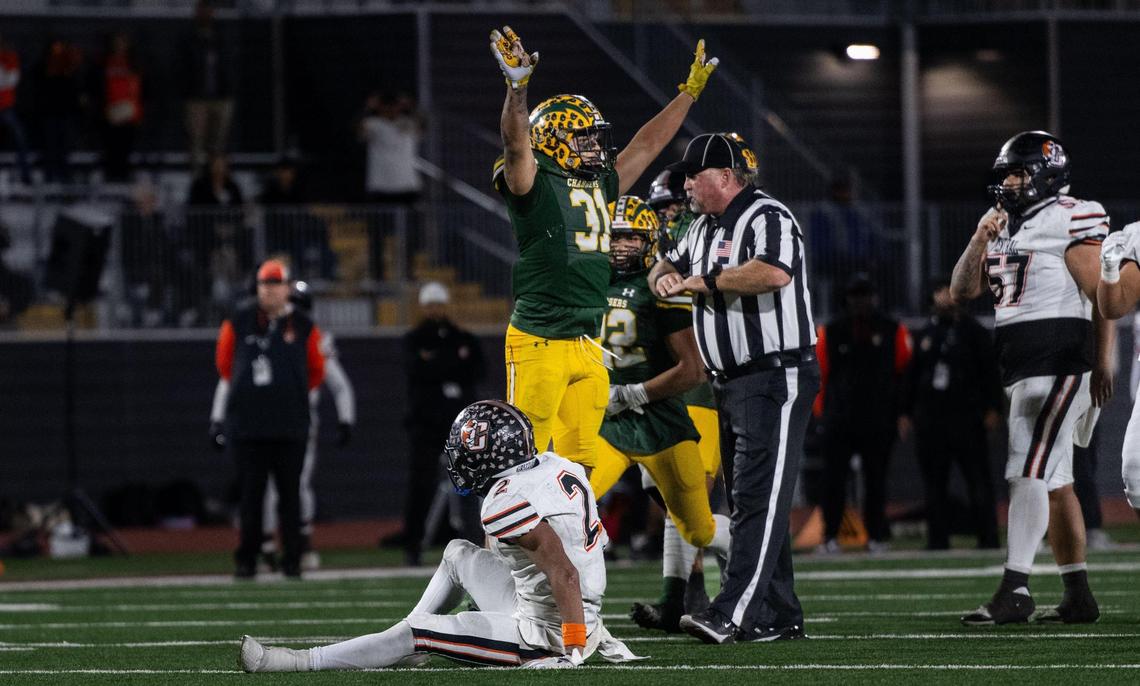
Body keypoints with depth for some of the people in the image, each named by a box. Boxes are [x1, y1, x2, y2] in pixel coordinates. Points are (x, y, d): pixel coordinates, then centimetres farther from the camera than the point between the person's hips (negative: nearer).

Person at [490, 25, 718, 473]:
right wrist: (517, 88, -41)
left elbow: (647, 144, 26)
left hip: (588, 347, 8)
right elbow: (517, 144, -25)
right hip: (539, 344, -8)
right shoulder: (535, 185, -6)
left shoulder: (601, 185, 16)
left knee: (579, 466, 9)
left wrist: (690, 91, 32)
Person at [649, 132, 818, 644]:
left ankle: (731, 614, -23)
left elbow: (774, 273, -30)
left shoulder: (767, 218, -12)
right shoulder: (704, 227, 18)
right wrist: (665, 277, 3)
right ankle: (779, 617, 14)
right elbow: (669, 269, 29)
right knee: (747, 501, 10)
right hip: (731, 385, 10)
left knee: (758, 500, -14)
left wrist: (706, 280, -17)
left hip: (775, 380, -10)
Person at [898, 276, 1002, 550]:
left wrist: (993, 409, -9)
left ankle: (988, 538, -4)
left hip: (966, 415, -4)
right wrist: (905, 412, 13)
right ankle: (937, 540, 8)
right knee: (934, 484, 4)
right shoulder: (924, 335, 16)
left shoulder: (973, 332, 4)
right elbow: (911, 376, 19)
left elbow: (990, 371, 0)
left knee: (978, 480, -6)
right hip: (929, 416, 4)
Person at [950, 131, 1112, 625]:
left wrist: (1102, 363, -11)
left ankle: (1014, 588, -19)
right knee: (1055, 481, 10)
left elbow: (1103, 296, -9)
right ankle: (1078, 596, 14)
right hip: (1021, 369, 9)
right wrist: (980, 241, -2)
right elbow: (962, 291, 13)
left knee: (1029, 472, -15)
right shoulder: (1002, 225, 16)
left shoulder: (1070, 221, -9)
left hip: (1058, 358, -9)